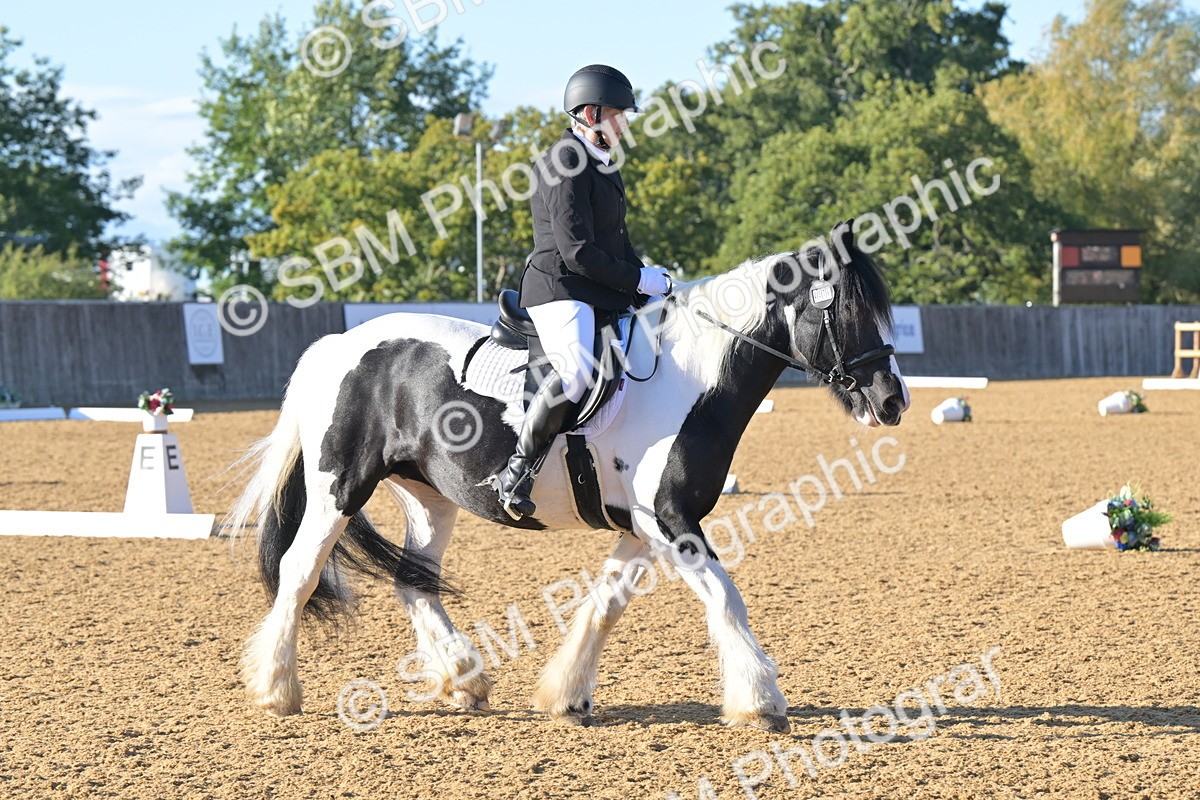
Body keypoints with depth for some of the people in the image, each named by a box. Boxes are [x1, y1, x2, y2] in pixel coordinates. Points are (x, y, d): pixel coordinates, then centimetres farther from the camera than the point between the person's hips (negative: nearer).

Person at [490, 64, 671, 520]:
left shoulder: (602, 165, 20)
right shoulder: (566, 166, -13)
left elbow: (616, 242, 25)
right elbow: (578, 254, -19)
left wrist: (653, 289, 11)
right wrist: (641, 280, -12)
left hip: (603, 295, 11)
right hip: (560, 290, -11)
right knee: (577, 374, -34)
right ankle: (516, 472, -24)